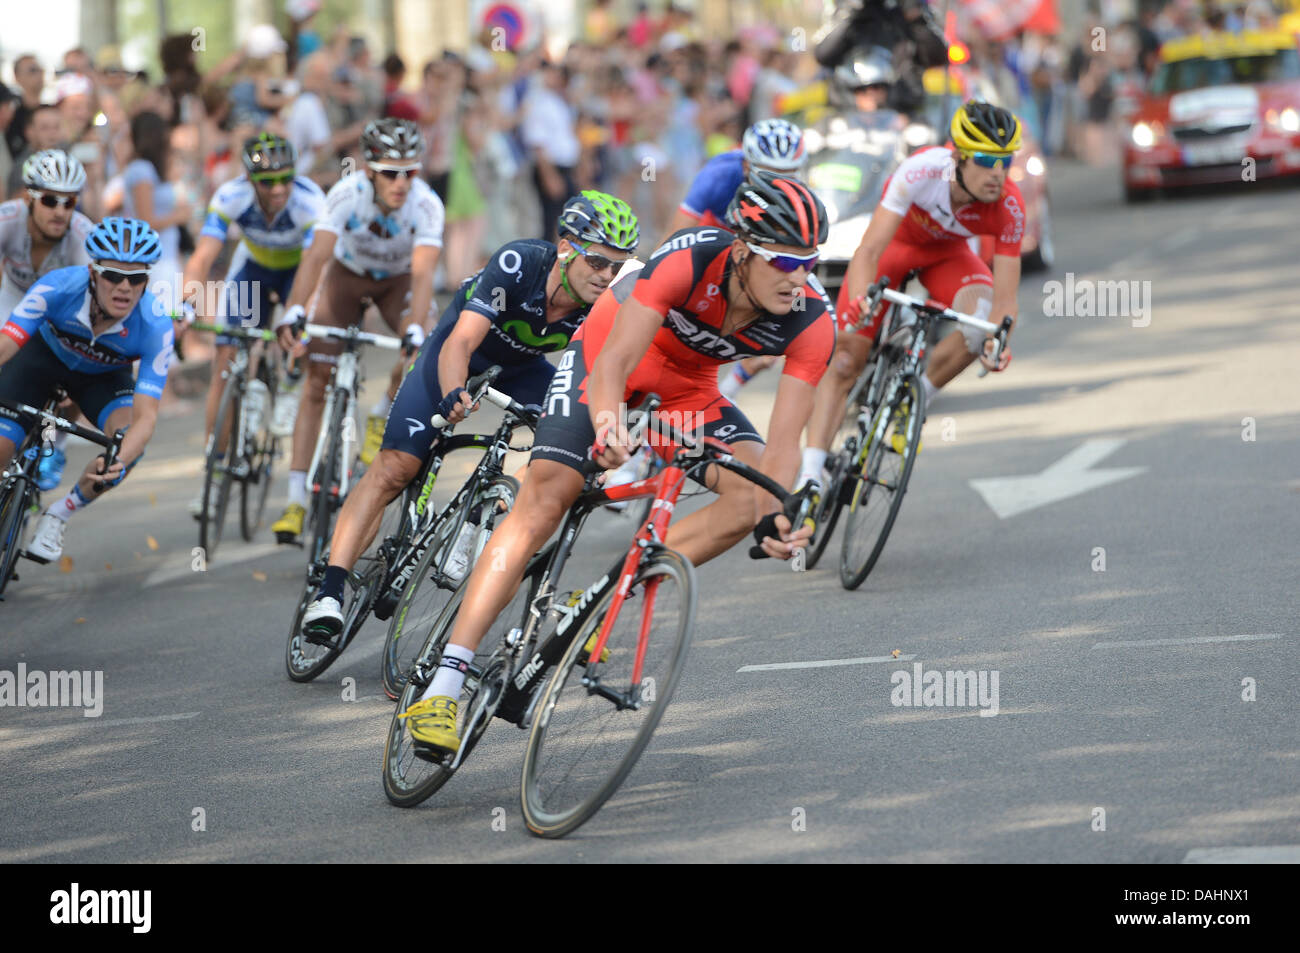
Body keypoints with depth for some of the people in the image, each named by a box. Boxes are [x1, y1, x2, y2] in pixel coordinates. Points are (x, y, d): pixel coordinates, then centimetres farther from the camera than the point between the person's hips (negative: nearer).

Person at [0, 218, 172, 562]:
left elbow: (145, 417, -38)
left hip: (103, 376, 0)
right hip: (43, 356, 0)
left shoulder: (155, 328, -35)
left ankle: (59, 515, -5)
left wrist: (117, 463, -57)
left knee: (130, 442, -29)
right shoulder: (58, 288, -37)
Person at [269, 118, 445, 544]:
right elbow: (316, 257, -42)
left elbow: (422, 273, -42)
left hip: (398, 280, 0)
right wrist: (293, 312, -58)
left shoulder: (426, 205, -33)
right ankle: (296, 500, -6)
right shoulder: (347, 195, -34)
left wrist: (415, 331, -58)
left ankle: (381, 421, -1)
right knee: (317, 384, -9)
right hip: (347, 274, 0)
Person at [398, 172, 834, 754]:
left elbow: (782, 442, -28)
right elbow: (614, 365, -42)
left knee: (754, 497, -21)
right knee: (545, 498, -21)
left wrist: (774, 518, -46)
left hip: (688, 388, 4)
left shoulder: (811, 324, -26)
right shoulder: (688, 262, -37)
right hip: (608, 356, -4)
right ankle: (442, 686, -25)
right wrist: (608, 423, -63)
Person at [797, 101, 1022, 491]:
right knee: (845, 362, -10)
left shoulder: (1009, 207, -31)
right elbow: (869, 251, -40)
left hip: (946, 253, 2)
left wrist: (998, 338, -50)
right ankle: (810, 475, -6)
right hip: (895, 241, -2)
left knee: (981, 321, -30)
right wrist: (860, 302, -59)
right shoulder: (922, 170, -38)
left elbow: (1004, 299, -29)